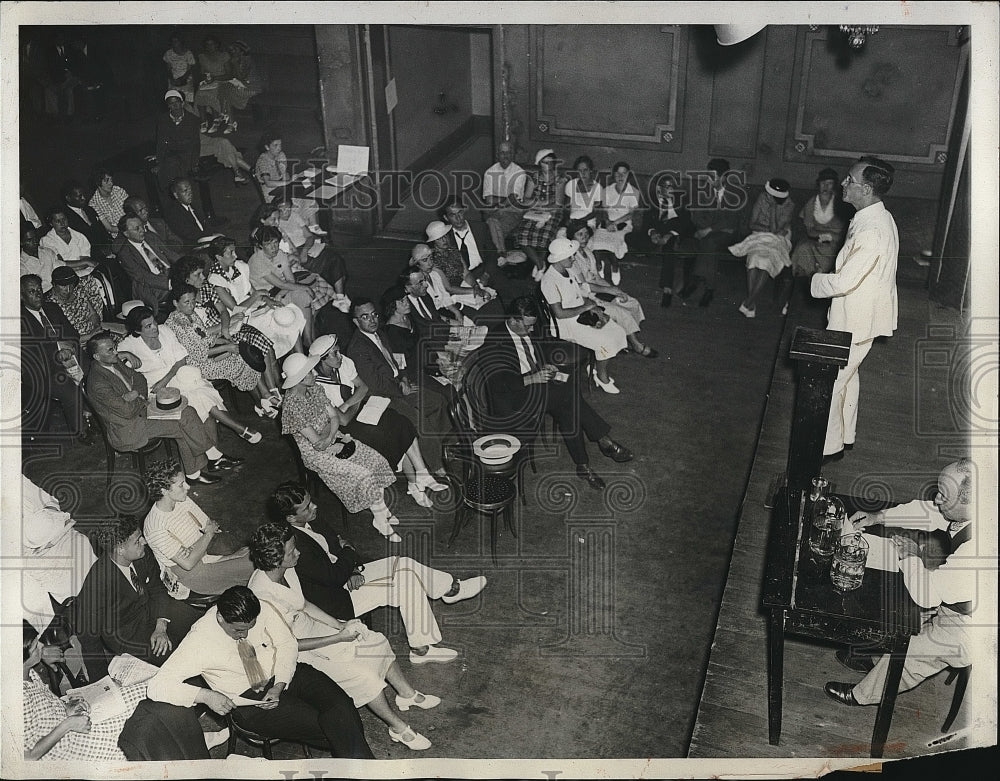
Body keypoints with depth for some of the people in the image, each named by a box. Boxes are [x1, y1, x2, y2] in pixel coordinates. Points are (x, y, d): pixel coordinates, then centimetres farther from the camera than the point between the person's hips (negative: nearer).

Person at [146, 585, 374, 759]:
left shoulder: (261, 610, -10)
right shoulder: (199, 640, -18)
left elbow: (287, 644, 1)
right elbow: (156, 686, -19)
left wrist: (279, 686, -14)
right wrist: (204, 695, -30)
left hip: (286, 673, 4)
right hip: (250, 699, -4)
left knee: (341, 705, -22)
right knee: (328, 729, -23)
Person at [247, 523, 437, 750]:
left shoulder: (286, 569, -11)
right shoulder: (264, 597, -34)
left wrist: (338, 624, -5)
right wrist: (338, 638, -22)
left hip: (308, 625, 8)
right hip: (295, 651, -8)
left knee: (377, 641, 4)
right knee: (363, 676, -16)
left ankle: (407, 695, 23)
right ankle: (398, 728, 3)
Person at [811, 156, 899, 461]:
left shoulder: (872, 232, -30)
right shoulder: (879, 218, 3)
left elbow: (843, 282, -29)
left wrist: (815, 282, -11)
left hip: (854, 323, -10)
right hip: (859, 316, 10)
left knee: (828, 383, 3)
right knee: (847, 376, 24)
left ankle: (829, 445, 16)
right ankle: (845, 434, 40)